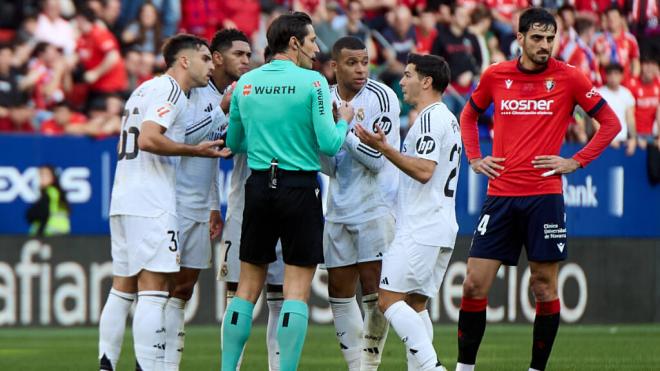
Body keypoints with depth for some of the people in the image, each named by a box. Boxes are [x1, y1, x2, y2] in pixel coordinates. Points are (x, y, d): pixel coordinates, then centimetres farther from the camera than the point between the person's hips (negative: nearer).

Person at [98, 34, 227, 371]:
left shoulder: (145, 90, 22)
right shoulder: (170, 90, -7)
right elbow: (148, 139, -20)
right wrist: (196, 150, -15)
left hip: (122, 201, 10)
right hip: (151, 205, -10)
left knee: (122, 288, 10)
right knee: (154, 290, -11)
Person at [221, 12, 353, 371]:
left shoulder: (246, 83, 6)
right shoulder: (313, 82, -8)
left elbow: (233, 143, 15)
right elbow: (329, 144, -11)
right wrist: (344, 121, 9)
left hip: (258, 186, 4)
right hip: (299, 188, -4)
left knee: (248, 287, 10)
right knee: (297, 289, -1)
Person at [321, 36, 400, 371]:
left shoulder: (381, 98, -10)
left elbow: (377, 159, -16)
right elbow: (328, 167, 5)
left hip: (376, 206, -6)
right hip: (339, 210, 6)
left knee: (374, 288, -8)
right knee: (339, 291, 6)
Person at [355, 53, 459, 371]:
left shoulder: (430, 117, -11)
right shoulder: (447, 118, 21)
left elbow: (424, 170, -22)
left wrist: (384, 148, -25)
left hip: (420, 230, -10)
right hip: (442, 228, 10)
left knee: (389, 298, -13)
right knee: (415, 303, 9)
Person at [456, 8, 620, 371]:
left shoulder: (568, 78, -1)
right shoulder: (495, 76, 6)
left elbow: (610, 123, 5)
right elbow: (469, 115, 25)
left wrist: (577, 161, -3)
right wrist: (474, 157, 11)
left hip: (544, 196, -2)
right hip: (500, 194, 2)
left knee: (544, 287, 0)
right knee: (475, 284, -2)